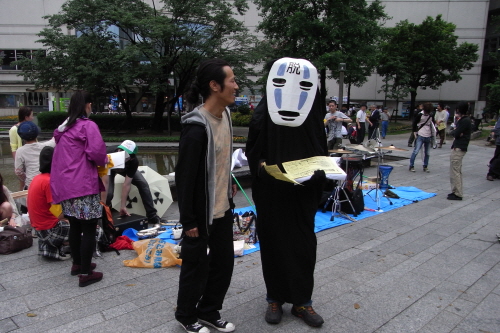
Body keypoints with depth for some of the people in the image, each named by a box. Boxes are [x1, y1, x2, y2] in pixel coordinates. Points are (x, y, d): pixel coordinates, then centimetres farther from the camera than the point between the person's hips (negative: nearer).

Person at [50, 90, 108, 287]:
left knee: (75, 226, 20)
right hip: (83, 185, -8)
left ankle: (77, 264, 33)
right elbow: (96, 152, -21)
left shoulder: (64, 127, 15)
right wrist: (104, 160, 0)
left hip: (65, 184, 8)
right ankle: (85, 273, 6)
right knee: (89, 229, 0)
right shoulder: (88, 125, -10)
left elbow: (63, 155, 19)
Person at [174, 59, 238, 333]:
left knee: (224, 262, 18)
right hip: (202, 212, -8)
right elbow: (185, 176, -21)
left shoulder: (225, 114, 4)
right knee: (197, 266, 10)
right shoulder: (197, 126, -24)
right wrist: (188, 220, -17)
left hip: (224, 207, 8)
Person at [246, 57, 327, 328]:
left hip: (302, 194, 1)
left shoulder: (313, 117, -2)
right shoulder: (262, 116, -6)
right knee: (272, 243, 9)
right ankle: (275, 298, 27)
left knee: (303, 245, 6)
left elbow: (321, 154, 6)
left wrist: (314, 172, -13)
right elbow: (252, 153, 0)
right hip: (270, 194, -1)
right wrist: (262, 166, -18)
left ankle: (302, 301, 24)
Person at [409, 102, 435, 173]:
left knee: (427, 153, 9)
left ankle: (425, 167, 19)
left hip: (428, 137, 5)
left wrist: (433, 134, 13)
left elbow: (432, 125, 19)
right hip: (420, 136, -5)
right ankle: (411, 166, -4)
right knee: (416, 151, -11)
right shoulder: (419, 115, -4)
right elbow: (414, 124, 1)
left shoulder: (431, 117, 9)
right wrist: (415, 132, -6)